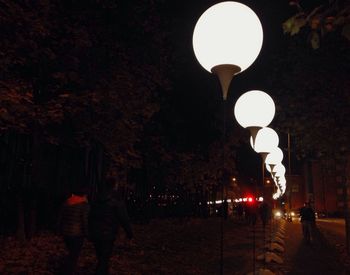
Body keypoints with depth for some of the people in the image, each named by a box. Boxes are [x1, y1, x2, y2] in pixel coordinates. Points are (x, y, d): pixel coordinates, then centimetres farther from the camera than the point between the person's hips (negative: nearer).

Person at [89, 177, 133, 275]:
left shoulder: (97, 199, 8)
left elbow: (90, 217, 14)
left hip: (94, 234, 6)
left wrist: (90, 232, 22)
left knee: (101, 258, 20)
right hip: (107, 235, -6)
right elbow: (124, 218, -12)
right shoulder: (117, 200, -11)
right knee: (104, 260, -1)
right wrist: (129, 232, -2)